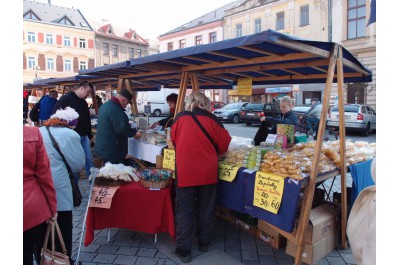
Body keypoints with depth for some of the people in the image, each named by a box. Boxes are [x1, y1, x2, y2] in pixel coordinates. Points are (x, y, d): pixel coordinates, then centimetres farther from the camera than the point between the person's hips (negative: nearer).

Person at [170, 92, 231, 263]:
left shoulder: (179, 118, -1)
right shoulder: (211, 119, -3)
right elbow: (224, 143, 3)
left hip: (184, 172, -1)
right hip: (208, 171, 1)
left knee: (184, 211, 10)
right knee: (206, 209, 17)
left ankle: (183, 250, 18)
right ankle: (204, 243, 33)